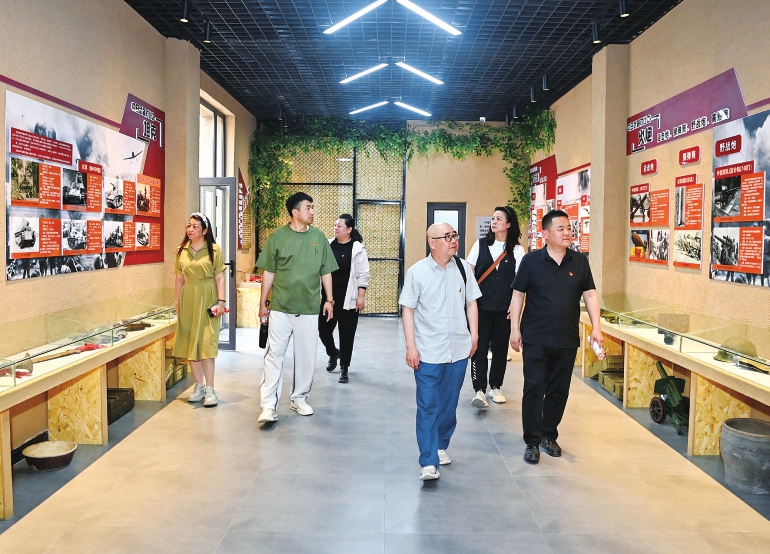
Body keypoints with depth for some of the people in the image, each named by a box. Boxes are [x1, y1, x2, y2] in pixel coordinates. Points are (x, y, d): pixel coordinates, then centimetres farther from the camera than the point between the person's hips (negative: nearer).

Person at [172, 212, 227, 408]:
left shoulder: (214, 250, -3)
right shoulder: (182, 250, 8)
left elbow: (220, 278, -4)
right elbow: (180, 278, 11)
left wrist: (221, 301, -11)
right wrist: (176, 301, 9)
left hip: (207, 299, -4)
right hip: (188, 299, 4)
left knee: (206, 343, -7)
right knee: (190, 342, 6)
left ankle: (210, 389, -2)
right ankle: (199, 386, 17)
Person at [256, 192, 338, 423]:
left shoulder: (319, 237, 5)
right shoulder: (277, 236, -2)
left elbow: (326, 272, 10)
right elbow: (269, 272, 2)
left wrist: (329, 300, 7)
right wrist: (263, 303, 1)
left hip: (309, 308, 3)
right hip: (280, 308, -2)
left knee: (306, 356, 10)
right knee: (274, 355, -2)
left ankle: (299, 398, 26)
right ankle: (269, 405, 2)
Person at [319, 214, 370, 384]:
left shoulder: (357, 249, -5)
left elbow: (363, 275, -6)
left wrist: (361, 296, -11)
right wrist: (318, 292, 11)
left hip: (348, 299, -4)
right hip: (328, 297, 4)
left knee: (346, 334, 2)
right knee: (323, 329, 5)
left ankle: (344, 368, 16)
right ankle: (333, 353, 37)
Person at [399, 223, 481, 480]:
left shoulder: (463, 268, 1)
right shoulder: (417, 272, -8)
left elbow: (471, 303, 10)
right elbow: (408, 309, -5)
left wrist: (474, 335, 6)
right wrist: (411, 346, -8)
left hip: (459, 349, 4)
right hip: (428, 352, -3)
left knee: (449, 403, 15)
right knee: (428, 406, -2)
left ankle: (441, 445, 35)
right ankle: (428, 462, 2)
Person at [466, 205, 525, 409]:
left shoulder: (517, 250, 1)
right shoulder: (481, 245, 4)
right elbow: (470, 273, 5)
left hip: (504, 308, 0)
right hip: (481, 306, 0)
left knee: (500, 348, 9)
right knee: (479, 348, -5)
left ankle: (495, 387, 23)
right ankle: (479, 390, -3)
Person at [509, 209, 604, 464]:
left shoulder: (579, 262, 2)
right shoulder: (531, 260, -5)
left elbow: (590, 295, 5)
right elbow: (518, 295, -1)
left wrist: (596, 327, -3)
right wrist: (515, 329, -5)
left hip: (567, 340, 3)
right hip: (535, 338, -3)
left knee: (559, 390, 11)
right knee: (534, 389, 0)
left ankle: (549, 435, 28)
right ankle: (532, 441, 11)